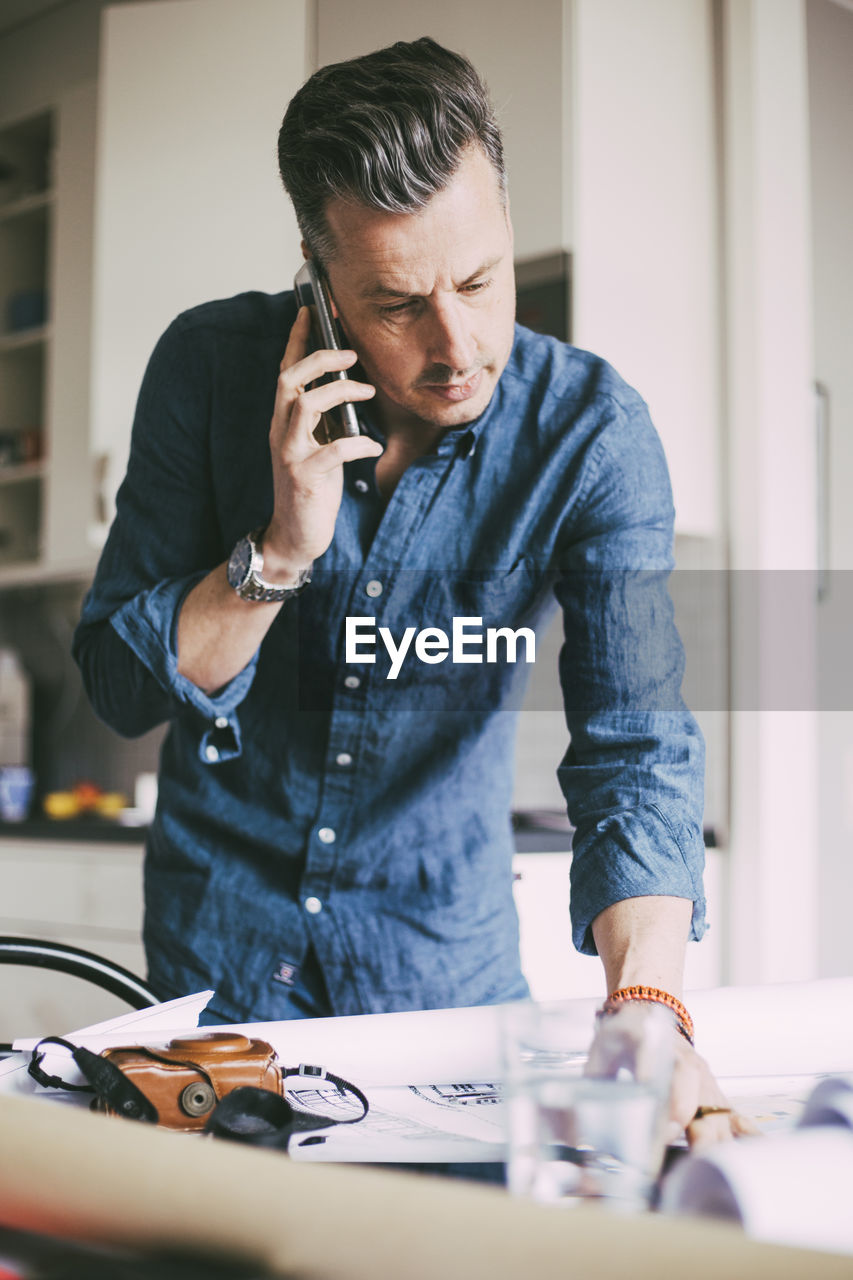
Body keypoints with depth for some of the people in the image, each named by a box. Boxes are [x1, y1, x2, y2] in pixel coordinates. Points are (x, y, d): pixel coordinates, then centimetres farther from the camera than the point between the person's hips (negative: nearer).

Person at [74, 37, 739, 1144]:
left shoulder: (592, 431, -19)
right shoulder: (214, 366, -16)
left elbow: (635, 743, -27)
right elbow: (118, 684, -13)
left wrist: (645, 1004, -44)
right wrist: (281, 548, -30)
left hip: (449, 942, 0)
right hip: (224, 929, 1)